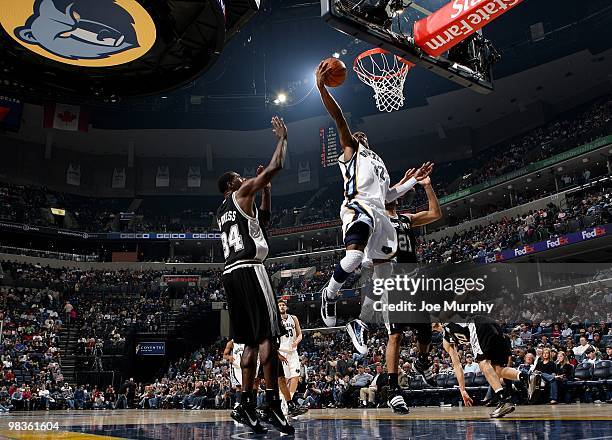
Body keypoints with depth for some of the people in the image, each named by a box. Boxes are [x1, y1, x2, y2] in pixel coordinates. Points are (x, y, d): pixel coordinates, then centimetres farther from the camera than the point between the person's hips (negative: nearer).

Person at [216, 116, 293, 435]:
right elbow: (276, 166, 0)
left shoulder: (221, 211, 27)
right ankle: (272, 404, -14)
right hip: (248, 269, -9)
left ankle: (245, 405, 7)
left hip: (230, 274, 9)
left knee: (251, 342, 10)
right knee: (268, 336, -10)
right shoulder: (242, 193, 4)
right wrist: (283, 137, 15)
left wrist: (261, 187, 39)